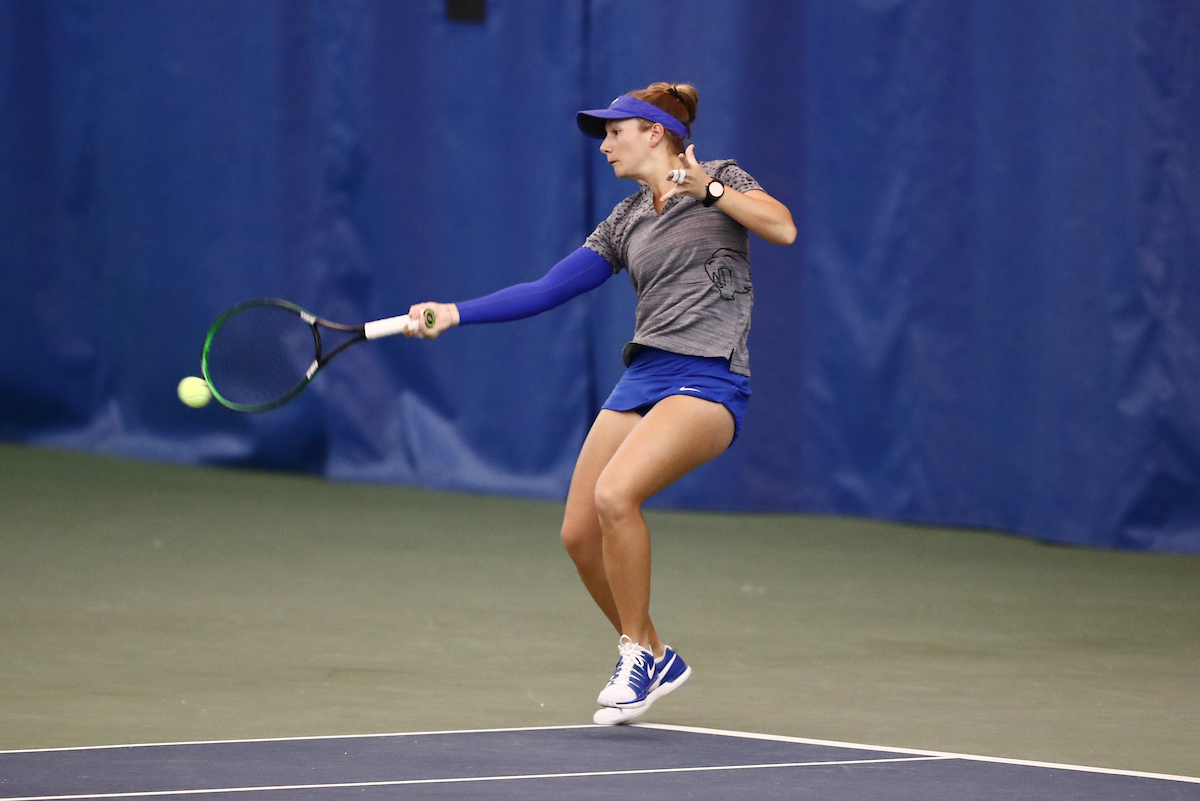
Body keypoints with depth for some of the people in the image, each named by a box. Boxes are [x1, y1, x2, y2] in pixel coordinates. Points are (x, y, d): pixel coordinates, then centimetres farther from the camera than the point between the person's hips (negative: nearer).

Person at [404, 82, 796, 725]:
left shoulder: (721, 178, 3)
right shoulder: (625, 223, 17)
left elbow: (783, 228, -14)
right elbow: (544, 291, 13)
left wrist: (709, 189, -20)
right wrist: (454, 313, 7)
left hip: (709, 380, -7)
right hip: (643, 376, 7)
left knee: (615, 493, -27)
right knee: (579, 533, 0)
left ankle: (638, 652, -11)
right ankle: (655, 661, 20)